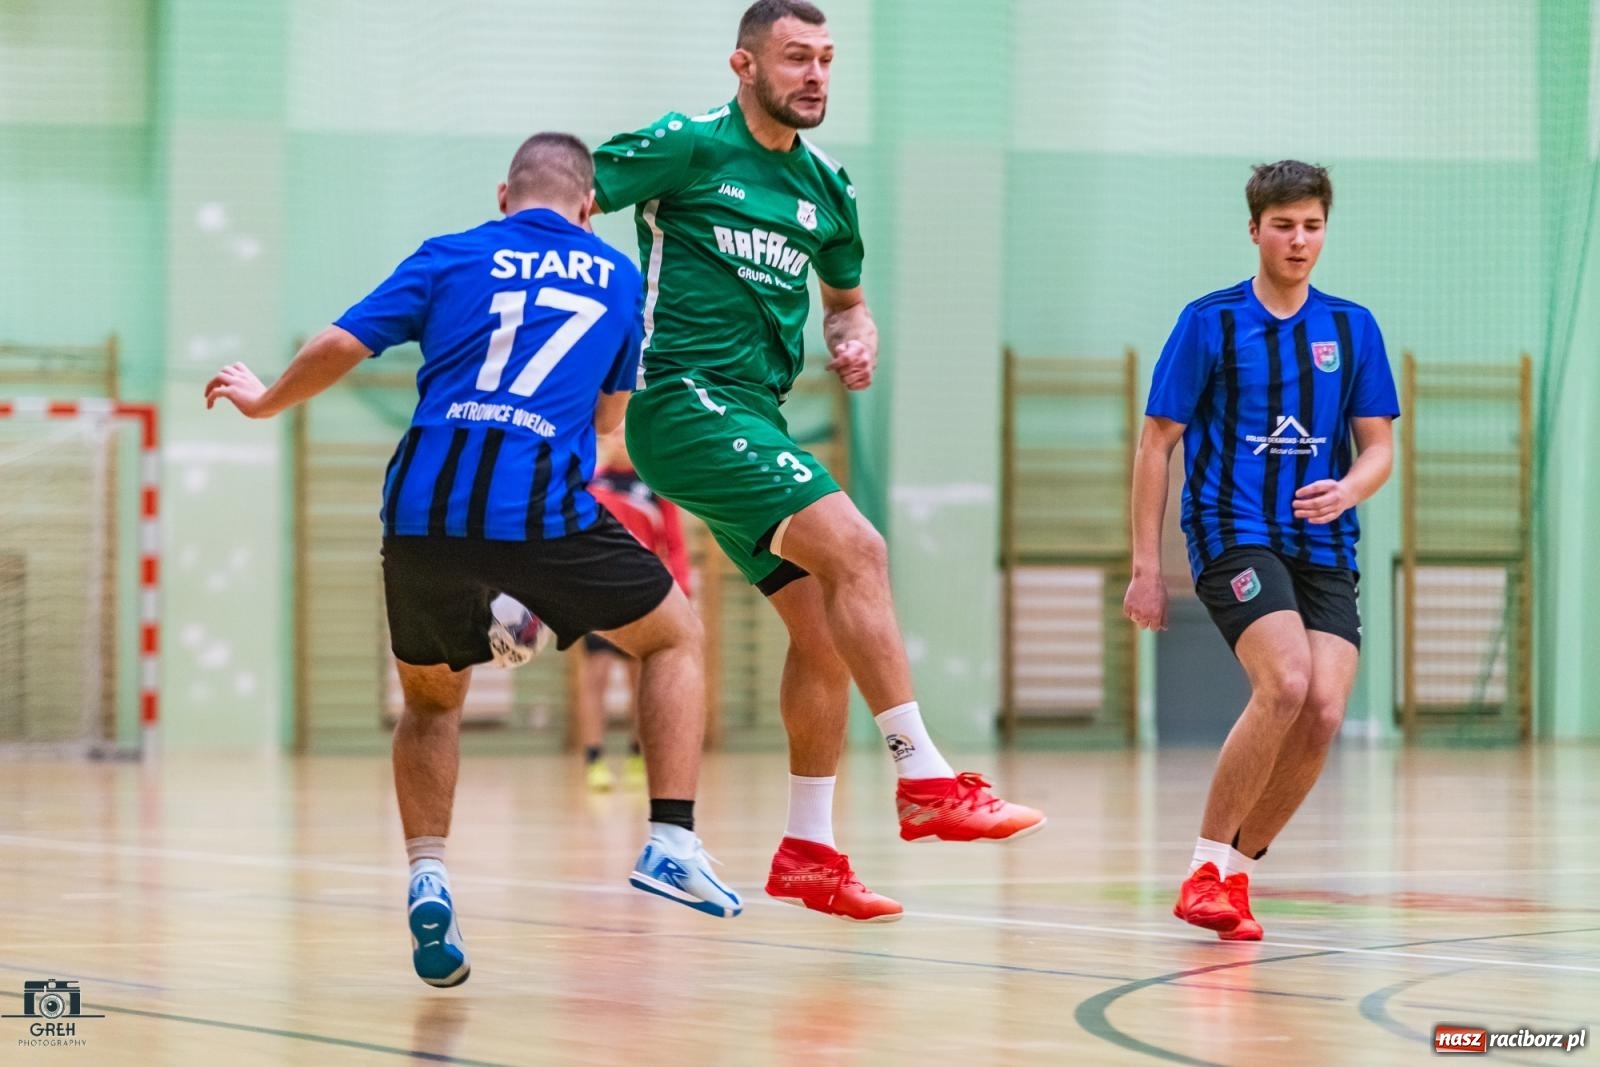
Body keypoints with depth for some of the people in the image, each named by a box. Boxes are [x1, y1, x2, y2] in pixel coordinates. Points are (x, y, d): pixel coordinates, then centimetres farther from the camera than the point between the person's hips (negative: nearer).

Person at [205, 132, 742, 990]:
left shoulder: (451, 257, 15)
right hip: (542, 507, -1)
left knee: (431, 700, 25)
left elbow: (339, 346, 8)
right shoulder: (617, 278, 19)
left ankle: (426, 881, 4)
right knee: (674, 637, 21)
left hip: (422, 508, 1)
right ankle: (671, 844, 6)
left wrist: (264, 402, 26)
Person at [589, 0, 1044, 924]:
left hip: (755, 420, 8)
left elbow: (845, 296, 29)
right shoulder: (689, 147, -6)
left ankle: (810, 850, 14)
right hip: (683, 399, -8)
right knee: (856, 547, -23)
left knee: (822, 626, 5)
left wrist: (857, 339, 7)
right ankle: (924, 779, -22)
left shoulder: (826, 186, 15)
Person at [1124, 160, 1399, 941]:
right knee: (1286, 684, -26)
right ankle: (1206, 866, -13)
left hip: (1323, 546, 4)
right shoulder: (1209, 322, 1)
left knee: (1323, 711, -14)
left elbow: (1378, 446, 11)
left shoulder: (1353, 329, 10)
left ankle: (1237, 868, 5)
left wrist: (1347, 490, -14)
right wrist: (1145, 567, -2)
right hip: (1233, 533, -4)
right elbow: (1156, 444, 2)